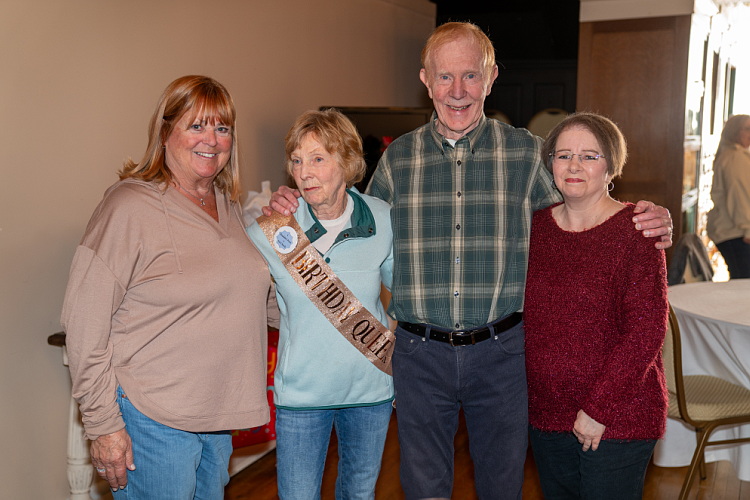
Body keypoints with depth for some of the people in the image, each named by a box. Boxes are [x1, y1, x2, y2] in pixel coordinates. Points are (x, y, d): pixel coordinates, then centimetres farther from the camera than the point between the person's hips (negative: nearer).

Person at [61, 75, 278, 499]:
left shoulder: (228, 206, 8)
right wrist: (103, 425, -16)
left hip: (218, 416, 7)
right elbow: (85, 324, -16)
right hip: (153, 420, -7)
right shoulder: (130, 206, -15)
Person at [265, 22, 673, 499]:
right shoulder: (397, 157, 3)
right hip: (420, 353, 1)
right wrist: (302, 211, -2)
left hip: (501, 351, 0)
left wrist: (647, 224, -11)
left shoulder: (526, 151, -1)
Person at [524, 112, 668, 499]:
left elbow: (646, 332, -16)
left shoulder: (634, 231, -12)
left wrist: (599, 409, -17)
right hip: (545, 412, 5)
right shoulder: (537, 226, 4)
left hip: (616, 420, -5)